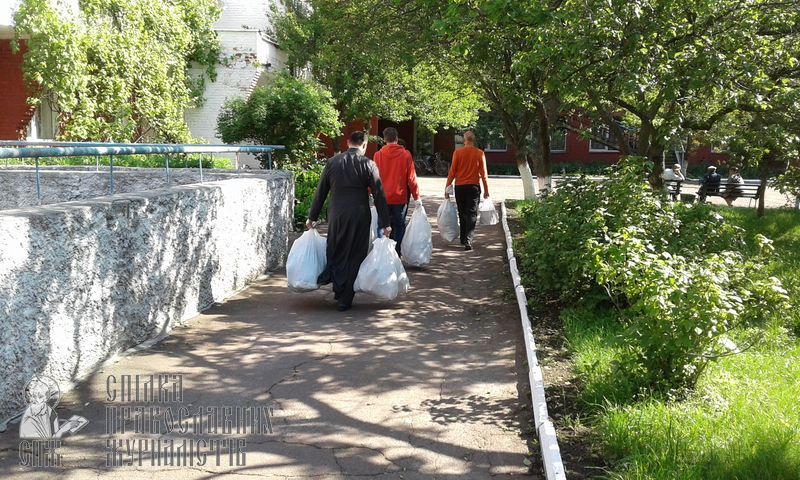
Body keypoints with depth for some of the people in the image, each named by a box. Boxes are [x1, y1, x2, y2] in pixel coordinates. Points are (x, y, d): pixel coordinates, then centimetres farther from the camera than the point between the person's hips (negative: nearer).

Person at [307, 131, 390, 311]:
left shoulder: (332, 162, 3)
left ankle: (338, 291, 19)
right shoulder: (368, 164, -6)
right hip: (359, 217, -2)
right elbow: (379, 195, -6)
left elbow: (321, 191, 7)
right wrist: (385, 223, -1)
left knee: (335, 254, 19)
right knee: (354, 258, 7)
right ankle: (345, 300, 11)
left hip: (336, 215, 2)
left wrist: (312, 217, 16)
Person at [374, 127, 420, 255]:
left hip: (383, 198, 1)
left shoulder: (378, 155, -3)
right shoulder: (406, 154, -6)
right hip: (400, 198, -1)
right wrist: (416, 197, 4)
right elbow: (411, 178, -4)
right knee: (399, 227, 8)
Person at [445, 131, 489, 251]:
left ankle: (464, 239, 20)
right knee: (472, 214, -2)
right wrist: (486, 190, 7)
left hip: (460, 187, 1)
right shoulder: (480, 153, -2)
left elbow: (452, 171, -3)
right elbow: (483, 173, -1)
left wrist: (447, 187, 3)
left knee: (462, 214, 13)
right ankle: (468, 240, -16)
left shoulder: (457, 152, -3)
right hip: (473, 187, -1)